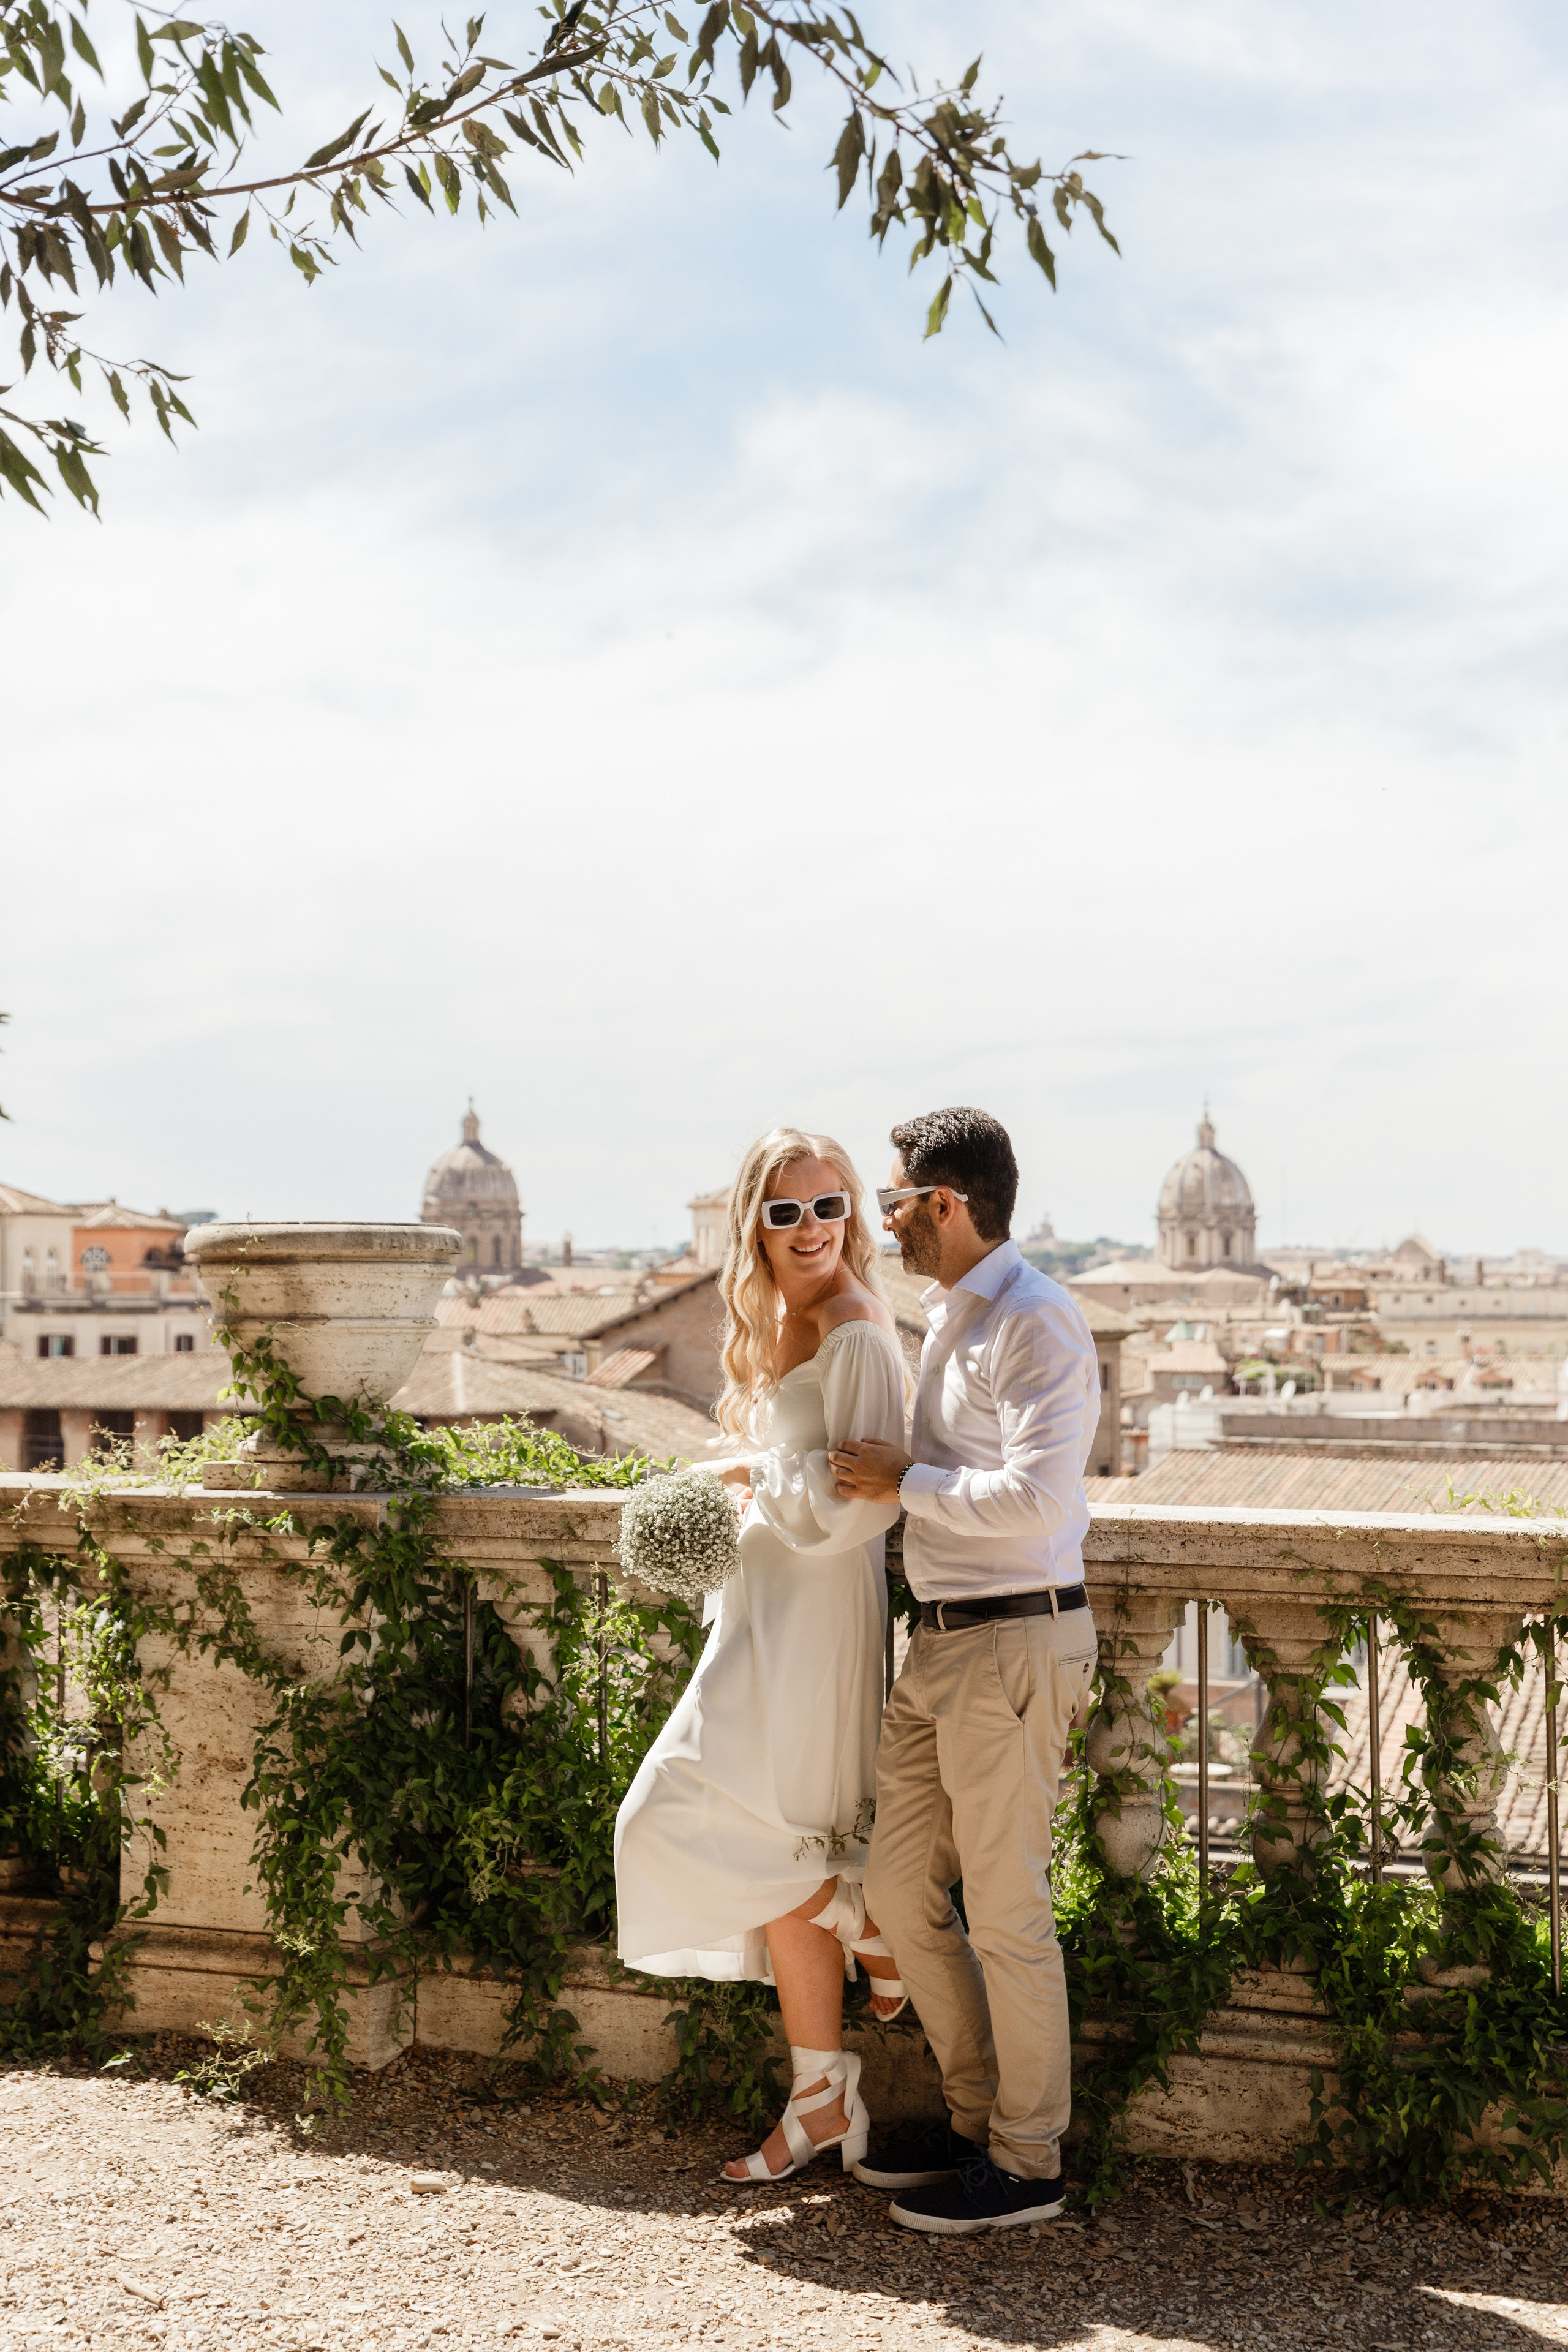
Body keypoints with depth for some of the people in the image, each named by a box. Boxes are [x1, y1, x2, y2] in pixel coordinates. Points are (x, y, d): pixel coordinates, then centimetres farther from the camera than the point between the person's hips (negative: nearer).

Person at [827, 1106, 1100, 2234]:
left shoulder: (1037, 1322, -16)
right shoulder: (949, 1316, 14)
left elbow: (1034, 1496, -25)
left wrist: (904, 1482, -15)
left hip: (1013, 1644, -10)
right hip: (942, 1640, 10)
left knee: (1005, 1909, 1)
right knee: (900, 1885, 15)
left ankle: (1027, 2163, 18)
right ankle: (976, 2112, 30)